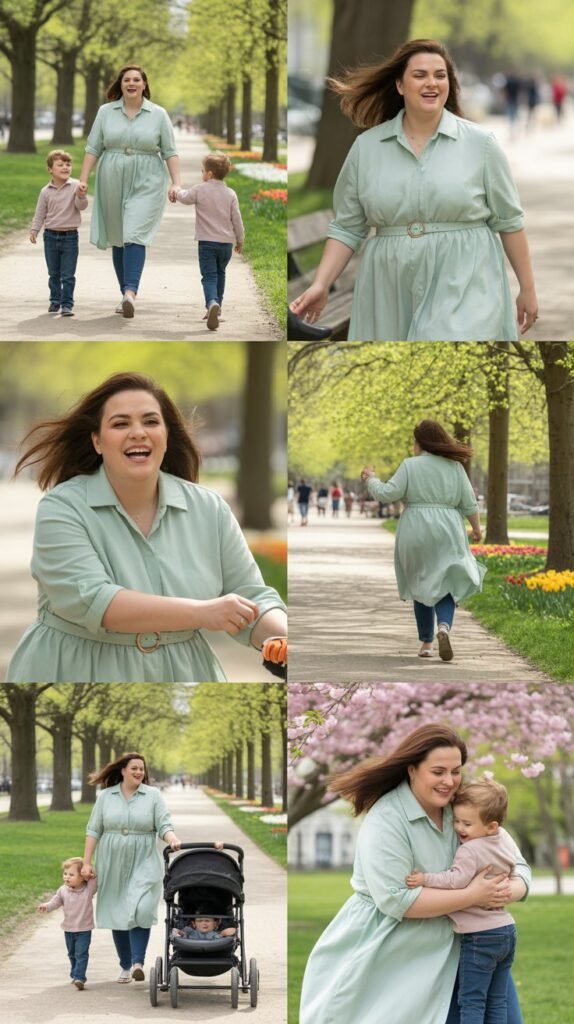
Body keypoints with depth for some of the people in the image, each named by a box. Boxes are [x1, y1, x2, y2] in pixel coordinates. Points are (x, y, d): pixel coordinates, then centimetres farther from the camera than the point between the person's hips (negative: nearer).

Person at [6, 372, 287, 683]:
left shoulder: (209, 509, 0)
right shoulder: (62, 508, -11)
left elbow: (253, 600, 2)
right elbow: (87, 601, -23)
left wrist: (291, 638, -20)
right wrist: (204, 613, -26)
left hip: (181, 676, 3)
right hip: (78, 677, -3)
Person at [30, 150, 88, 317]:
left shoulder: (75, 186, -6)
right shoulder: (46, 191, 1)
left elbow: (82, 206, -12)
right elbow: (40, 213, 9)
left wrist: (80, 196, -32)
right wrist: (34, 230, 1)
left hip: (70, 236, -3)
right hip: (51, 236, 3)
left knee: (68, 275, -4)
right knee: (54, 273, 13)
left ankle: (67, 304, 0)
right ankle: (55, 301, 26)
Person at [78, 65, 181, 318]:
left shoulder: (158, 115, 2)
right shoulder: (106, 112, 6)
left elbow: (170, 152, 3)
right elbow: (93, 148, 6)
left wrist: (176, 183, -6)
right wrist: (83, 179, -2)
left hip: (146, 185, -3)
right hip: (112, 183, 3)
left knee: (135, 236, -17)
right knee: (118, 239, 7)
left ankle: (131, 292, -28)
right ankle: (125, 294, 15)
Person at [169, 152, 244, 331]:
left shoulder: (200, 190, -7)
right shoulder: (230, 194, 1)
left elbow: (184, 198, 11)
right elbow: (236, 219, 4)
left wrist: (176, 191, 34)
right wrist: (240, 239, 17)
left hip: (206, 242, -3)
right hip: (226, 242, 3)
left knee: (209, 276, -8)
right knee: (220, 273, 23)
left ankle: (212, 303, -33)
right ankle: (217, 305, 32)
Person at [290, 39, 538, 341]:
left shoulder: (480, 144, 2)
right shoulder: (366, 148, 6)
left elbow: (508, 221, 6)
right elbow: (347, 227, 9)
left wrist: (527, 288, 7)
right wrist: (321, 286, -1)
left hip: (464, 287, -3)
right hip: (392, 295, 3)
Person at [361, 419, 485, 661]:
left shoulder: (410, 466, -4)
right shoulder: (455, 467, 5)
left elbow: (387, 494, -9)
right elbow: (469, 503, 5)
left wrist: (370, 479, 8)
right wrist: (477, 528, 19)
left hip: (416, 532, -1)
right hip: (447, 532, 1)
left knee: (422, 587, 13)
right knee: (445, 586, 5)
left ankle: (426, 642, 15)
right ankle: (444, 626, -23)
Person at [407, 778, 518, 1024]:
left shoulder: (470, 850, -21)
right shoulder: (505, 840, 5)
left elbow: (457, 879, -33)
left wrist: (425, 878, -29)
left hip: (480, 937, -9)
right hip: (507, 930, 9)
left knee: (471, 1000, -3)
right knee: (496, 1001, 13)